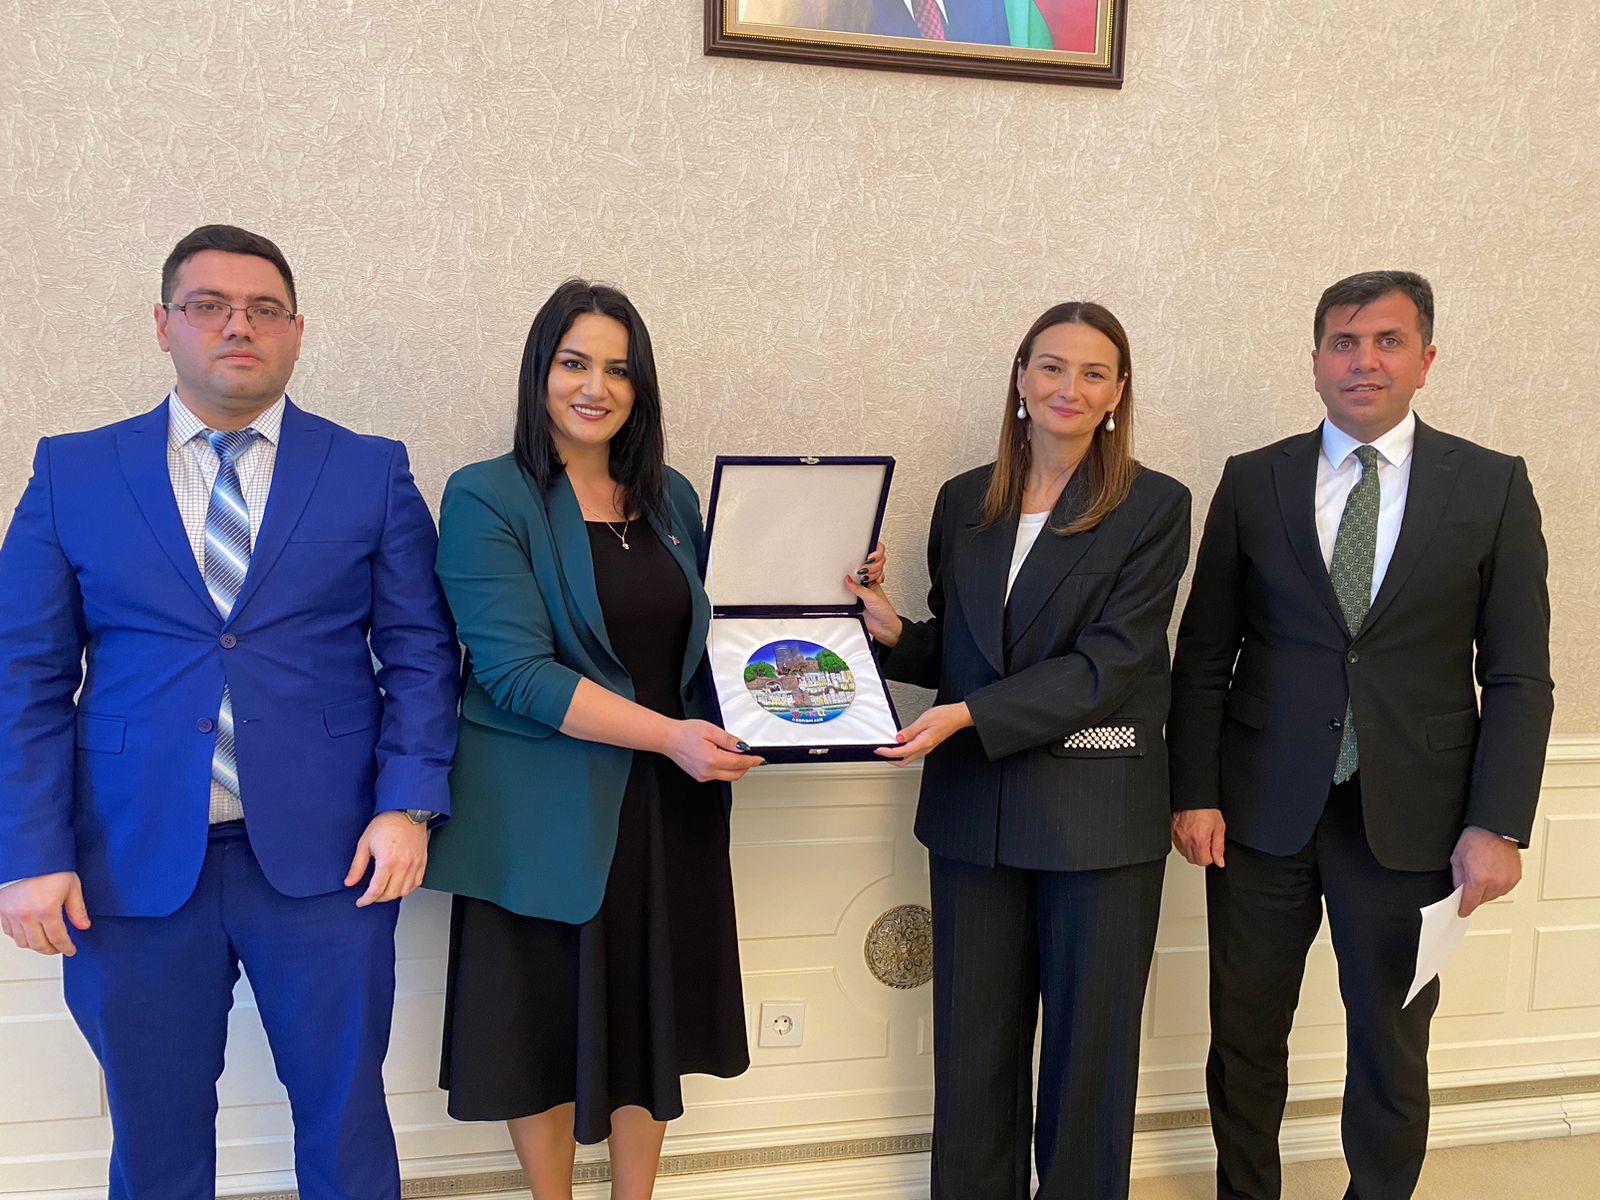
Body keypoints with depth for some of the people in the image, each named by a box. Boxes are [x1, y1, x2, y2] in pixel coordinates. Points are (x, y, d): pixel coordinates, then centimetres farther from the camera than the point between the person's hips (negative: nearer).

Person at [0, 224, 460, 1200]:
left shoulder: (373, 471, 4)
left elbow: (420, 651, 3)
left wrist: (407, 805, -8)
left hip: (325, 860, 0)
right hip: (133, 864, 1)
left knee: (345, 1120, 11)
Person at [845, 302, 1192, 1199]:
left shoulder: (1154, 508, -5)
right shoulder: (963, 503, 8)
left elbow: (1108, 663, -14)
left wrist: (968, 714, -21)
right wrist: (891, 630, -7)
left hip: (1097, 813, -3)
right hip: (973, 809, 4)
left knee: (1089, 1045, 10)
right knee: (973, 1042, 13)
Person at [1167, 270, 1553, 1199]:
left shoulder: (1493, 486, 0)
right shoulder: (1253, 481, 2)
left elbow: (1519, 677, 0)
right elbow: (1203, 657, 3)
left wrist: (1499, 824, -8)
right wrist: (1194, 793, -4)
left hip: (1410, 824, -1)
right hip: (1264, 810, 1)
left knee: (1392, 1052, 14)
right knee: (1246, 1036, 14)